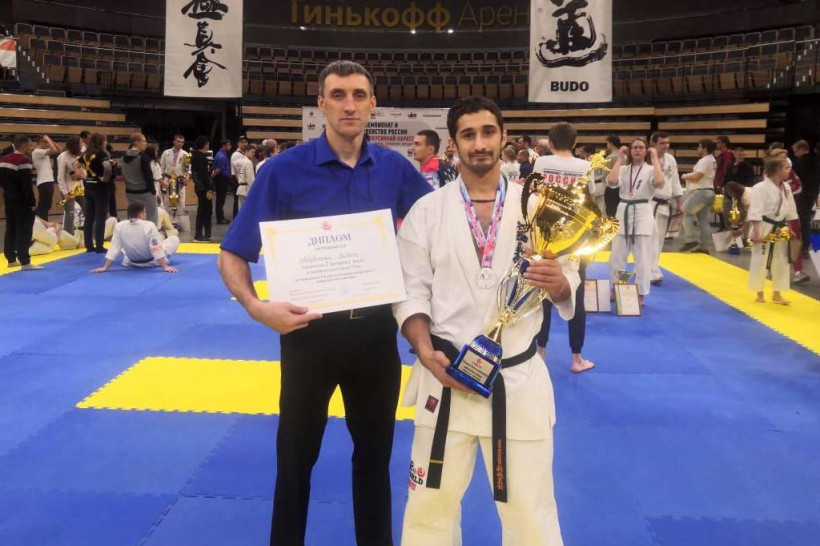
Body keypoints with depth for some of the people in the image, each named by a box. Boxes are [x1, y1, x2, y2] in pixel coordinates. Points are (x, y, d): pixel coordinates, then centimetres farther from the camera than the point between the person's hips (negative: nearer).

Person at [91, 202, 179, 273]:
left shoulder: (119, 227, -18)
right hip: (151, 261, -5)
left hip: (132, 262, 5)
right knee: (174, 239, 11)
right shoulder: (149, 226, -29)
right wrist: (165, 266, -25)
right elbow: (156, 249, -29)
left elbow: (113, 248, -15)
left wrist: (105, 267, -9)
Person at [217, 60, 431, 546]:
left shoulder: (395, 168, -2)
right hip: (310, 332, -2)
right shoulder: (285, 170, -10)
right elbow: (233, 255, -6)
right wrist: (257, 307, -23)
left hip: (376, 332, 3)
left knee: (375, 453, 18)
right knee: (296, 457, 14)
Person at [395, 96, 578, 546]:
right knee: (431, 503, 15)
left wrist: (558, 284, -20)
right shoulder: (427, 210, -1)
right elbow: (410, 290, -2)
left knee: (530, 509, 12)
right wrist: (426, 352, -16)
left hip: (519, 378, 0)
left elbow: (567, 284, 3)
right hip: (447, 377, 0)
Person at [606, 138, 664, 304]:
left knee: (642, 258, 0)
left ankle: (640, 294, 11)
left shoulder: (651, 169, 0)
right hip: (623, 212, 3)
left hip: (643, 213, -3)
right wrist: (620, 158, -6)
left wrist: (655, 158, -13)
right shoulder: (623, 169, 7)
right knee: (616, 257, 8)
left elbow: (659, 182, -23)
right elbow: (612, 181, -14)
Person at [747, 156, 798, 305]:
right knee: (760, 260, 2)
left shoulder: (786, 187, 6)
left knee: (782, 261, 13)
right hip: (765, 229, -7)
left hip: (780, 229, 7)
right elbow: (755, 213, -20)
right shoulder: (760, 188, -17)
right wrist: (757, 234, -23)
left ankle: (777, 293, 26)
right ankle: (759, 293, 19)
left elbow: (791, 211, 14)